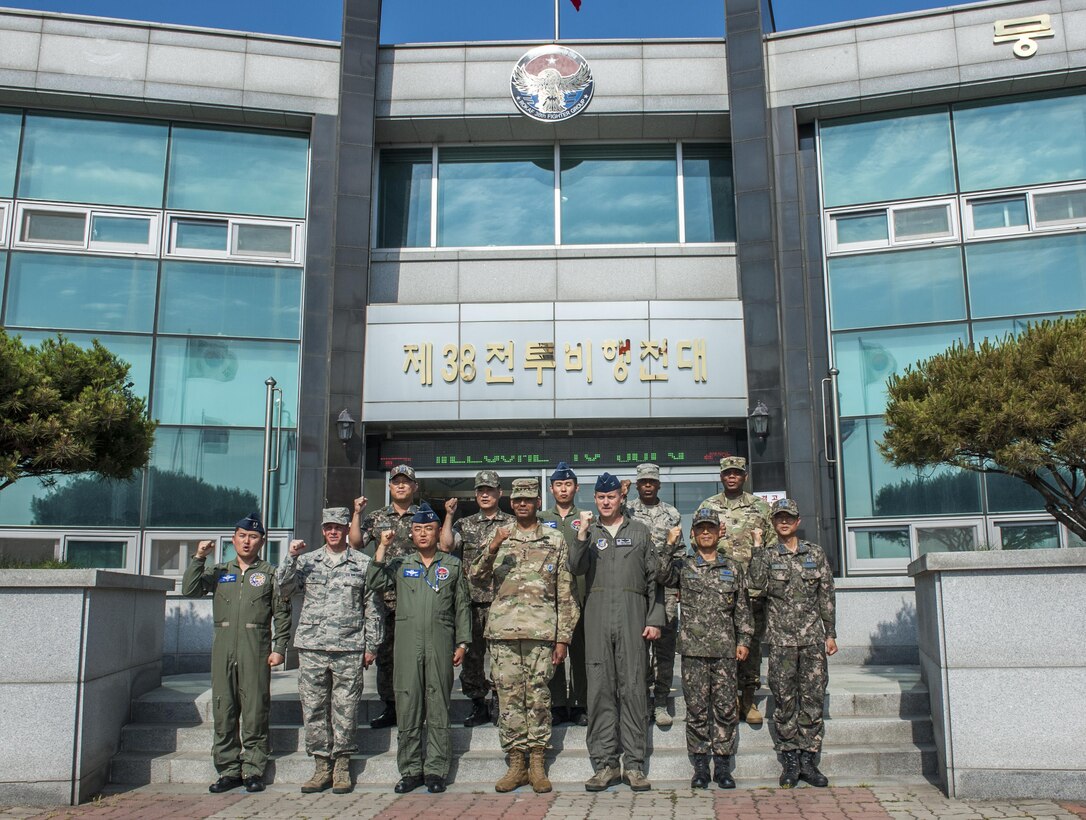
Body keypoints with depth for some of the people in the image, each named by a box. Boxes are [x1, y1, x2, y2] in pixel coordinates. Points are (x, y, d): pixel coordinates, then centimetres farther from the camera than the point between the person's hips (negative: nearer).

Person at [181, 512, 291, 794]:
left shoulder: (270, 573, 8)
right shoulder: (219, 571, 16)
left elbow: (282, 613, 4)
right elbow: (190, 590, 4)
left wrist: (278, 648, -5)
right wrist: (198, 558, -5)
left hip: (256, 648, -3)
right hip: (223, 647, 3)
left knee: (255, 711, -1)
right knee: (223, 711, 5)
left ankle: (253, 771, 7)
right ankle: (229, 770, 14)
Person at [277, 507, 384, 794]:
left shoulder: (363, 563, 6)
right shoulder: (307, 561, 12)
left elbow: (374, 607, 6)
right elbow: (283, 589, 4)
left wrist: (371, 645, 2)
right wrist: (290, 558, -7)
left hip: (349, 648, -2)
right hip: (311, 647, 2)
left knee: (345, 710, 1)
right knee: (313, 708, 4)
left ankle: (342, 766, 12)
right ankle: (321, 765, 15)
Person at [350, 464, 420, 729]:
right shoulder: (376, 517, 14)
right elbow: (355, 543, 6)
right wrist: (356, 514, -1)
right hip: (385, 595, 3)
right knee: (384, 652, 6)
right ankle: (390, 706, 16)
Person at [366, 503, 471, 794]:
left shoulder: (453, 564, 12)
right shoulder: (400, 564, 15)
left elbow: (462, 606, 12)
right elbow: (375, 582, -1)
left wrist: (462, 642, 4)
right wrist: (382, 547, -6)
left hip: (440, 644, -1)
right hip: (407, 644, 1)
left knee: (438, 707, 1)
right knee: (407, 707, 2)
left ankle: (436, 770, 8)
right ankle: (410, 770, 12)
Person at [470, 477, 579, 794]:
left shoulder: (555, 541, 8)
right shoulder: (500, 539, 13)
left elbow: (565, 593, 6)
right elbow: (476, 577, 2)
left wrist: (563, 637, 0)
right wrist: (492, 550, -15)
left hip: (541, 631, -1)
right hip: (503, 630, 1)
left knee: (539, 696, 2)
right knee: (509, 697, 3)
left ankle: (537, 764, 11)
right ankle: (516, 764, 12)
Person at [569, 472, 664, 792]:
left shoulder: (639, 531, 12)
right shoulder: (588, 532, 13)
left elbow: (654, 577, 9)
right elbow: (577, 568, -3)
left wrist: (655, 618, 1)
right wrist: (582, 534, -15)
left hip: (633, 615, -1)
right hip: (597, 617, 1)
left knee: (633, 688, -1)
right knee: (600, 689, 1)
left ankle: (634, 764, 4)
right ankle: (604, 763, 7)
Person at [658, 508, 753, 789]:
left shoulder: (732, 568, 12)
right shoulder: (683, 565, 6)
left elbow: (742, 607, 14)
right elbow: (663, 577, -15)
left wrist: (744, 640, 7)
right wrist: (668, 546, -25)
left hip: (725, 649, 2)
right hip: (693, 649, -1)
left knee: (725, 707, 3)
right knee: (697, 708, 2)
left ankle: (722, 765, 13)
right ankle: (700, 765, 12)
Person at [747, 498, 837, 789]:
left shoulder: (815, 554, 10)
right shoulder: (766, 556, 7)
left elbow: (827, 596, 11)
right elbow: (755, 586, -11)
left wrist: (831, 634, 6)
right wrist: (757, 548, -10)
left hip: (813, 637, 1)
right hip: (781, 638, -1)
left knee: (813, 697, 2)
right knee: (784, 699, 0)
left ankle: (808, 759, 10)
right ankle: (790, 760, 9)